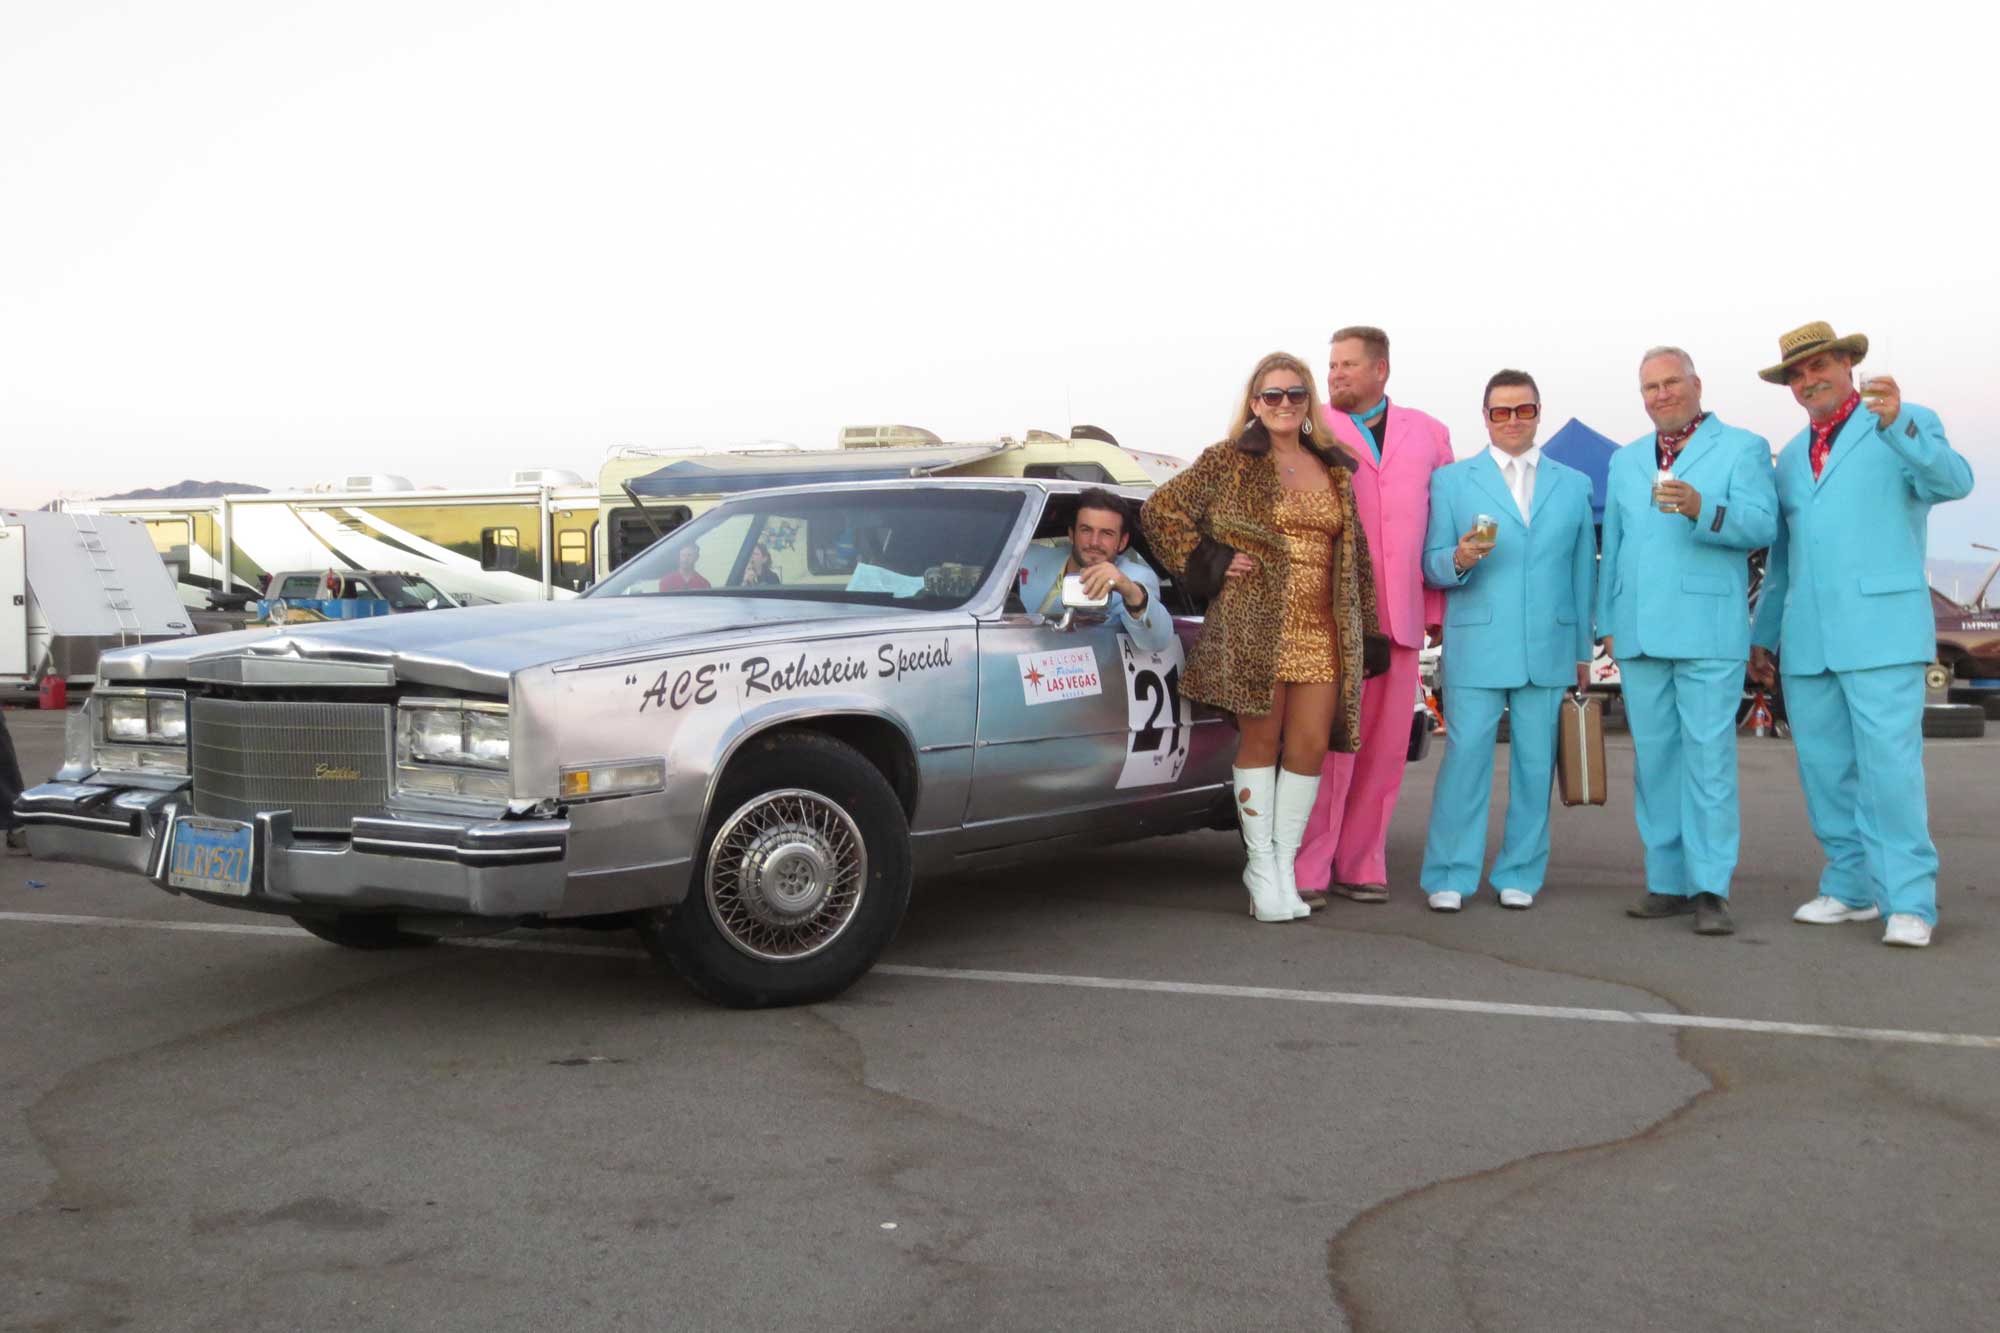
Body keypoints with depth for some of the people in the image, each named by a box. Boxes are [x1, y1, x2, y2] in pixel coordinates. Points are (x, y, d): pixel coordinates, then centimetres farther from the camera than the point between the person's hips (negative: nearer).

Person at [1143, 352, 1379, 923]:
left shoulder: (1334, 470, 16)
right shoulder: (1228, 462, 1)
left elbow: (1354, 553, 19)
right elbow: (1159, 510, 0)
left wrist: (1364, 628, 14)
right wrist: (1211, 562, -6)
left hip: (1320, 631, 4)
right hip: (1254, 624, -4)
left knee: (1310, 747, 2)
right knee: (1260, 742, -1)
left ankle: (1285, 863, 12)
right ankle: (1260, 866, 9)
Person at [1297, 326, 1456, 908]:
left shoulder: (1428, 434, 14)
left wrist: (1437, 610, 8)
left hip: (1399, 616, 4)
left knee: (1384, 751, 7)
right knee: (1328, 745, -5)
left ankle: (1360, 866, 18)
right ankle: (1307, 871, 3)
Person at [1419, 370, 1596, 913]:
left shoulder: (1574, 485, 14)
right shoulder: (1451, 481, 8)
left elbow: (1583, 572, 14)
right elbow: (1433, 566, 5)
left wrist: (1584, 650, 11)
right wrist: (1458, 560, -19)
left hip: (1550, 649, 2)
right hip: (1475, 645, -2)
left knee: (1536, 763, 4)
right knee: (1465, 758, -6)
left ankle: (1520, 874, 14)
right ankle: (1450, 877, 1)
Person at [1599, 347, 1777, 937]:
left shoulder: (1742, 447, 4)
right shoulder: (1625, 461, 19)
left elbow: (1762, 524, -11)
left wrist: (1702, 509, -28)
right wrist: (1608, 622, 12)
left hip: (1708, 631, -5)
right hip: (1639, 634, 5)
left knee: (1708, 757, -7)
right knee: (1653, 759, 6)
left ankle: (1709, 888, -4)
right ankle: (1668, 881, 13)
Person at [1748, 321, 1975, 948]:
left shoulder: (1908, 427, 2)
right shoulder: (1790, 458, 19)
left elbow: (1952, 480, -19)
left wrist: (1898, 423, -35)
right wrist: (1763, 635, 18)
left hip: (1880, 631, -6)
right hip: (1806, 641, 6)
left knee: (1890, 769, -10)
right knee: (1825, 772, 7)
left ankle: (1908, 902, -5)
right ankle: (1852, 888, 17)